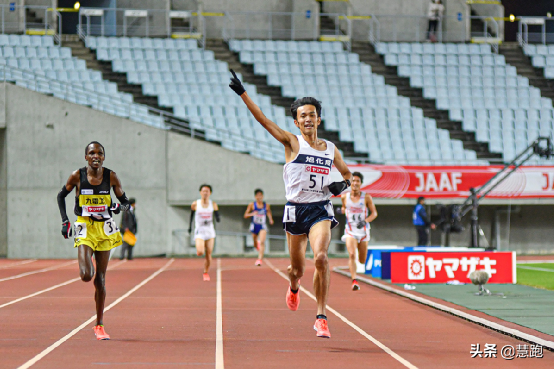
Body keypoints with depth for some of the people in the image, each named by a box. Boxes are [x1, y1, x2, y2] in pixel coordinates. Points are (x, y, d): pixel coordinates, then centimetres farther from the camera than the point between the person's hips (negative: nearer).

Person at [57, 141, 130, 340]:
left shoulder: (111, 177, -3)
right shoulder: (77, 176, -6)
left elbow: (125, 201, 7)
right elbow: (61, 196, 10)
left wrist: (119, 207, -17)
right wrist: (64, 221, 0)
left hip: (105, 229, 1)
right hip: (85, 229, -1)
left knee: (101, 278, 4)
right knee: (86, 275, -19)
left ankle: (99, 325, 14)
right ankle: (86, 265, 22)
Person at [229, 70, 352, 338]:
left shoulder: (331, 149, 9)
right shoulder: (292, 143, 0)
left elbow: (347, 173, 25)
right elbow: (262, 119, -7)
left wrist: (343, 185, 2)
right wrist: (242, 93, -13)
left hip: (321, 210, 1)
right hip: (296, 209, -1)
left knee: (321, 257, -24)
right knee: (297, 268, 10)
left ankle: (321, 317, -17)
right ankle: (294, 286, 50)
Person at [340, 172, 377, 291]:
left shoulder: (366, 197, -5)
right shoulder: (345, 197, 0)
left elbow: (374, 213, -2)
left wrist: (365, 221, -18)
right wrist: (342, 210, 2)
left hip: (363, 231, 1)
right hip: (350, 231, -1)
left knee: (362, 261, 9)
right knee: (352, 255, -24)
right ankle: (354, 281, -28)